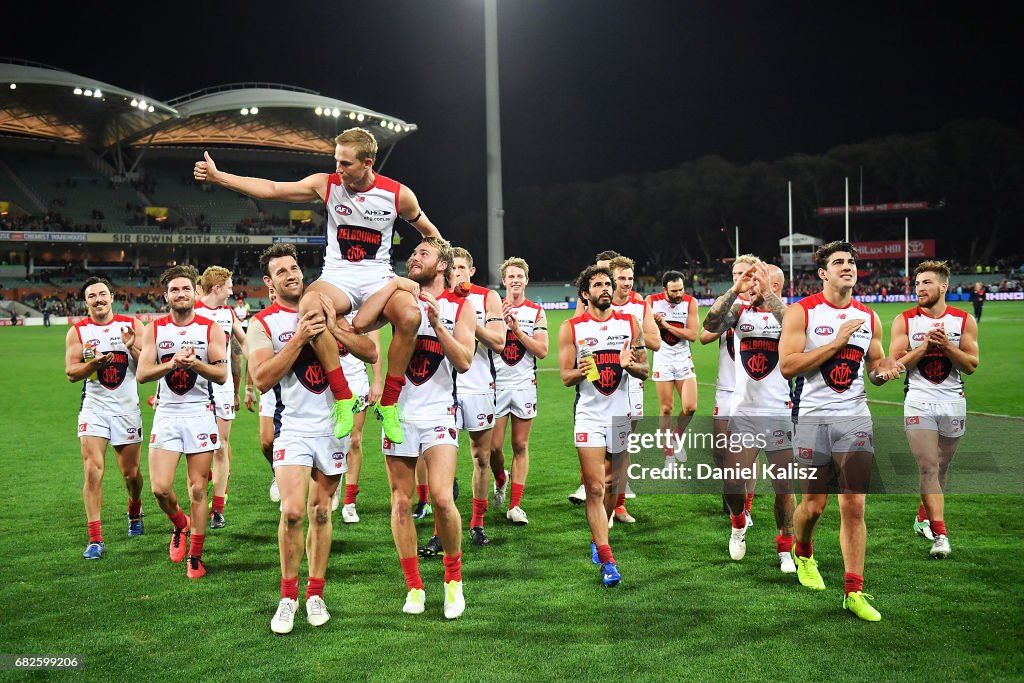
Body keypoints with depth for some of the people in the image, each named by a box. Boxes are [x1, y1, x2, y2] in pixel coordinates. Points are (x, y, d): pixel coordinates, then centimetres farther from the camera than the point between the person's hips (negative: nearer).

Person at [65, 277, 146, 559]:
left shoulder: (131, 325, 1)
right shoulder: (78, 331, 2)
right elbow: (71, 372, -4)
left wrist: (132, 347, -19)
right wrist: (95, 362, -22)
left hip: (127, 408, 0)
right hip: (94, 407, 0)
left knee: (131, 473, 8)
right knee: (93, 470, -12)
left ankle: (135, 511, 40)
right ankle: (95, 539, -7)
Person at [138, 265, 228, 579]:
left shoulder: (211, 329, 1)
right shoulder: (155, 329, 5)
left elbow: (222, 375, -4)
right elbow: (142, 373, -2)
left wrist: (195, 363, -21)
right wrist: (173, 363, -18)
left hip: (200, 414, -1)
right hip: (166, 414, 1)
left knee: (197, 490, 1)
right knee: (160, 488, -7)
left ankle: (195, 558, 12)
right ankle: (180, 524, 26)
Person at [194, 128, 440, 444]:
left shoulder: (398, 194, -2)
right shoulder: (327, 184, -1)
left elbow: (428, 231, 14)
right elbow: (272, 189, -2)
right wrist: (217, 176, -7)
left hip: (378, 276, 0)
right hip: (338, 275, 1)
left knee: (410, 315, -35)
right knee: (309, 305, -36)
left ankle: (389, 403, -16)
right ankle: (343, 397, -25)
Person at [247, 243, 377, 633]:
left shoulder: (326, 311, 7)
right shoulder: (263, 323, -1)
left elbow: (371, 354, 0)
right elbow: (261, 380, -14)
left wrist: (334, 329, -14)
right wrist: (298, 339, -19)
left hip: (333, 424, 3)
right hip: (293, 426, -3)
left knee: (321, 512, 9)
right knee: (292, 511, -15)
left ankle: (315, 594, 22)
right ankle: (288, 596, 5)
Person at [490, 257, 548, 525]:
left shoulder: (536, 312, 5)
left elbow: (542, 351, -4)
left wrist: (517, 329, -14)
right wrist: (499, 320, -19)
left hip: (525, 385, 1)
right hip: (496, 385, 0)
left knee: (520, 446, 3)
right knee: (494, 447, -2)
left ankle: (515, 505, 8)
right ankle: (500, 480, 30)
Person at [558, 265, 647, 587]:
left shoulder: (629, 324, 6)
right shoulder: (571, 328, 1)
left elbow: (645, 372, 7)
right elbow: (565, 377, 0)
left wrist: (630, 364, -15)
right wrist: (580, 370, -22)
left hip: (622, 414, 3)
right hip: (589, 414, -3)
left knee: (612, 485, 12)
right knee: (595, 488, -10)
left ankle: (598, 540, 34)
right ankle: (607, 561, -9)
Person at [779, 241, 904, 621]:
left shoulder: (868, 318, 9)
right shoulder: (801, 312, -6)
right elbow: (787, 366, -15)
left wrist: (884, 371, -4)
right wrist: (836, 342, -18)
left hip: (855, 419, 3)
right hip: (814, 418, -3)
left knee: (854, 507, -2)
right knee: (814, 504, 8)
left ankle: (854, 591, 5)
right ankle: (802, 554, 39)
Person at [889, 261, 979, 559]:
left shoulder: (964, 321, 2)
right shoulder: (904, 321, -1)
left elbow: (971, 365, -2)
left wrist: (947, 346, -16)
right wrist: (925, 346, -15)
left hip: (953, 403, 2)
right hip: (919, 403, -2)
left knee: (941, 468, 13)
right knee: (929, 468, -10)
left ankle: (924, 516, 33)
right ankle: (940, 534, -10)